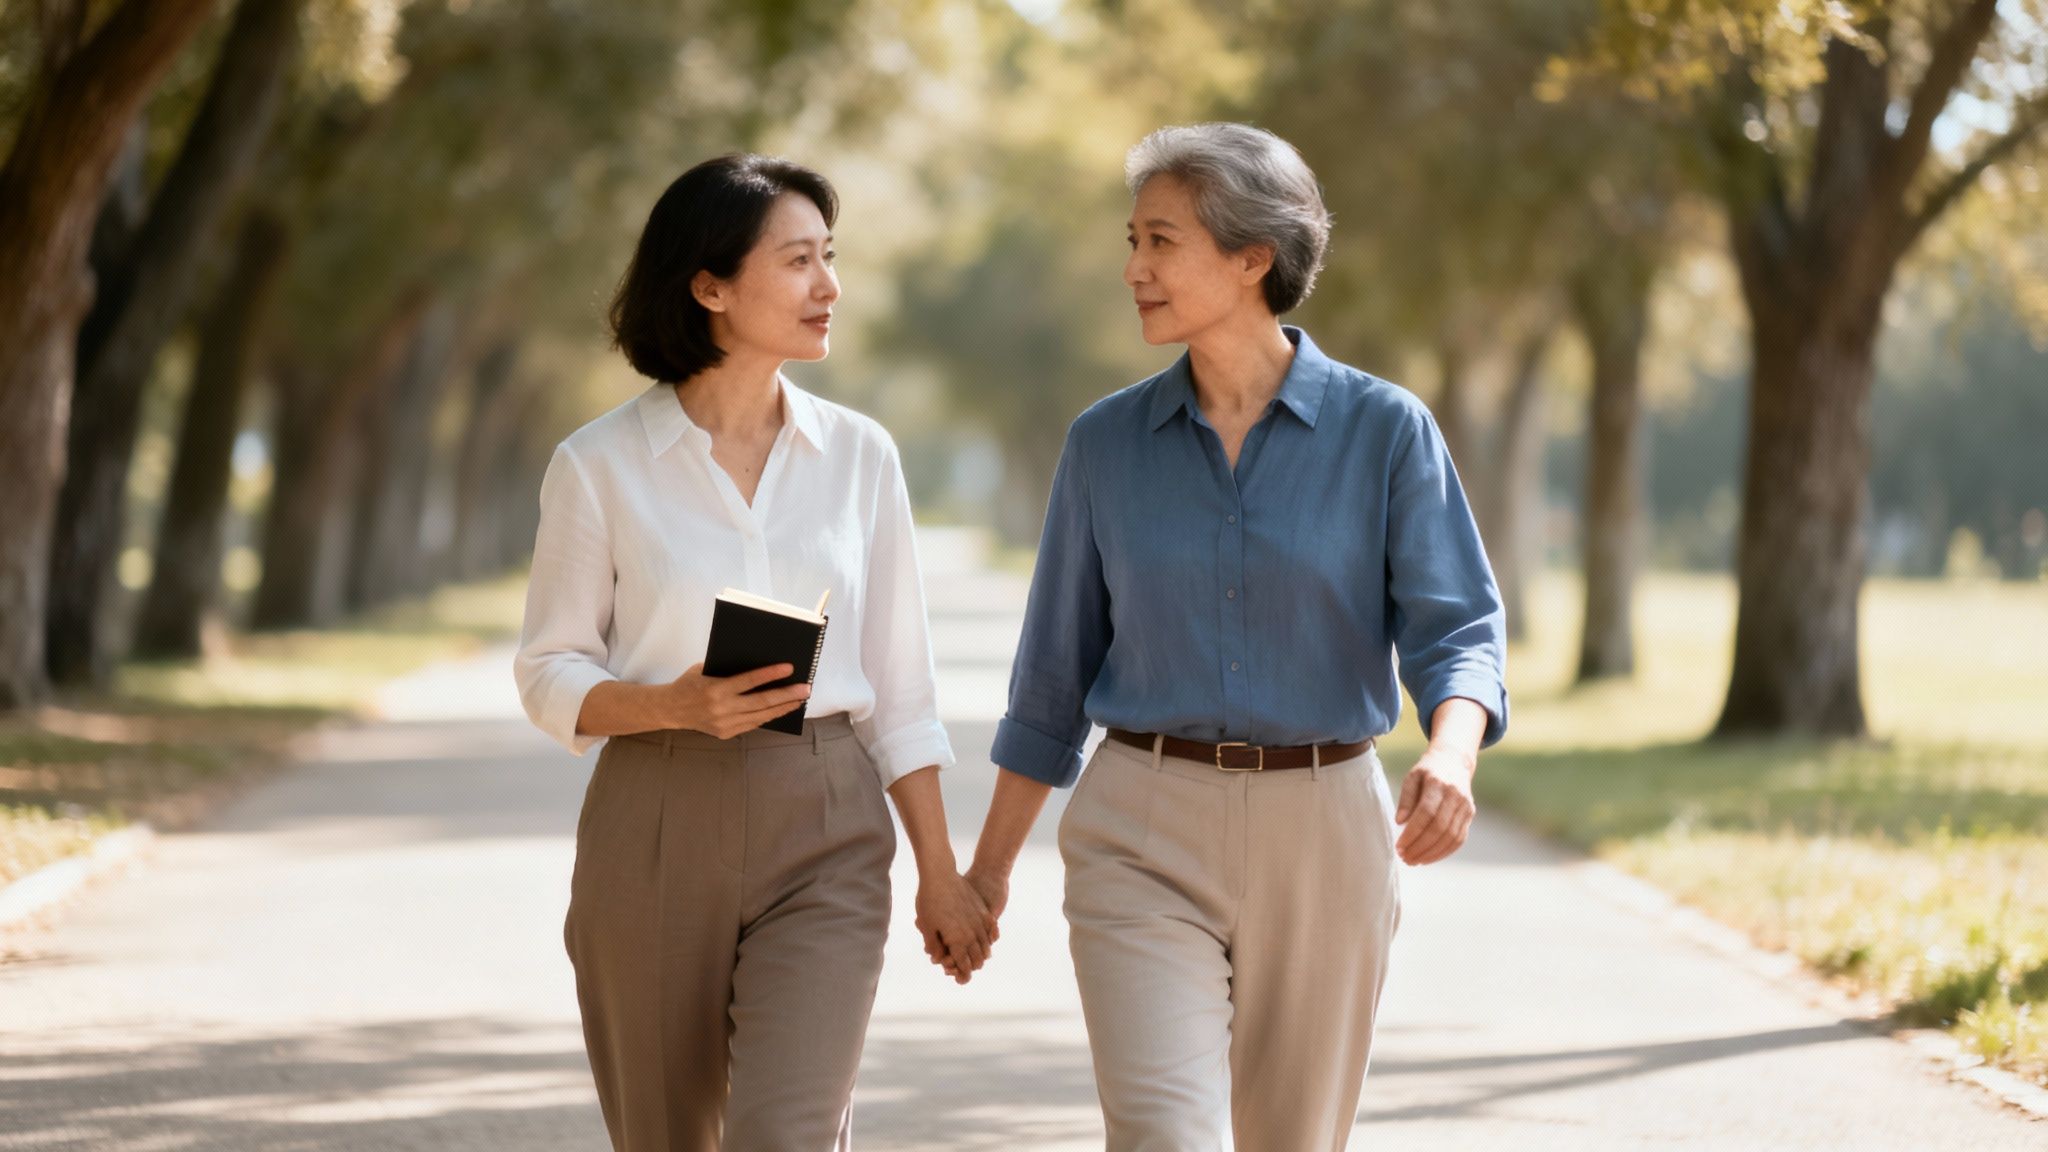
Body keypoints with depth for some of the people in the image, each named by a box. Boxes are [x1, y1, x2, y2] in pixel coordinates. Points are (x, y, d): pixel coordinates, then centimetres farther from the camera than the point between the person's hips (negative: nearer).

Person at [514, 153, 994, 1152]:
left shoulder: (858, 454, 6)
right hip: (656, 831, -1)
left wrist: (939, 873, 7)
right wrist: (674, 706, -18)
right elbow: (550, 674, 2)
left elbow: (899, 687, 9)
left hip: (824, 840, 1)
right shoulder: (600, 466, -2)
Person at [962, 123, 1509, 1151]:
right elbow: (1054, 674, 11)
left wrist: (1450, 757, -29)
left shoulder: (1383, 429, -2)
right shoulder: (1107, 443, 4)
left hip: (1320, 834, 0)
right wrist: (990, 865, 12)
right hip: (1145, 834, 0)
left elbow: (1457, 627, -7)